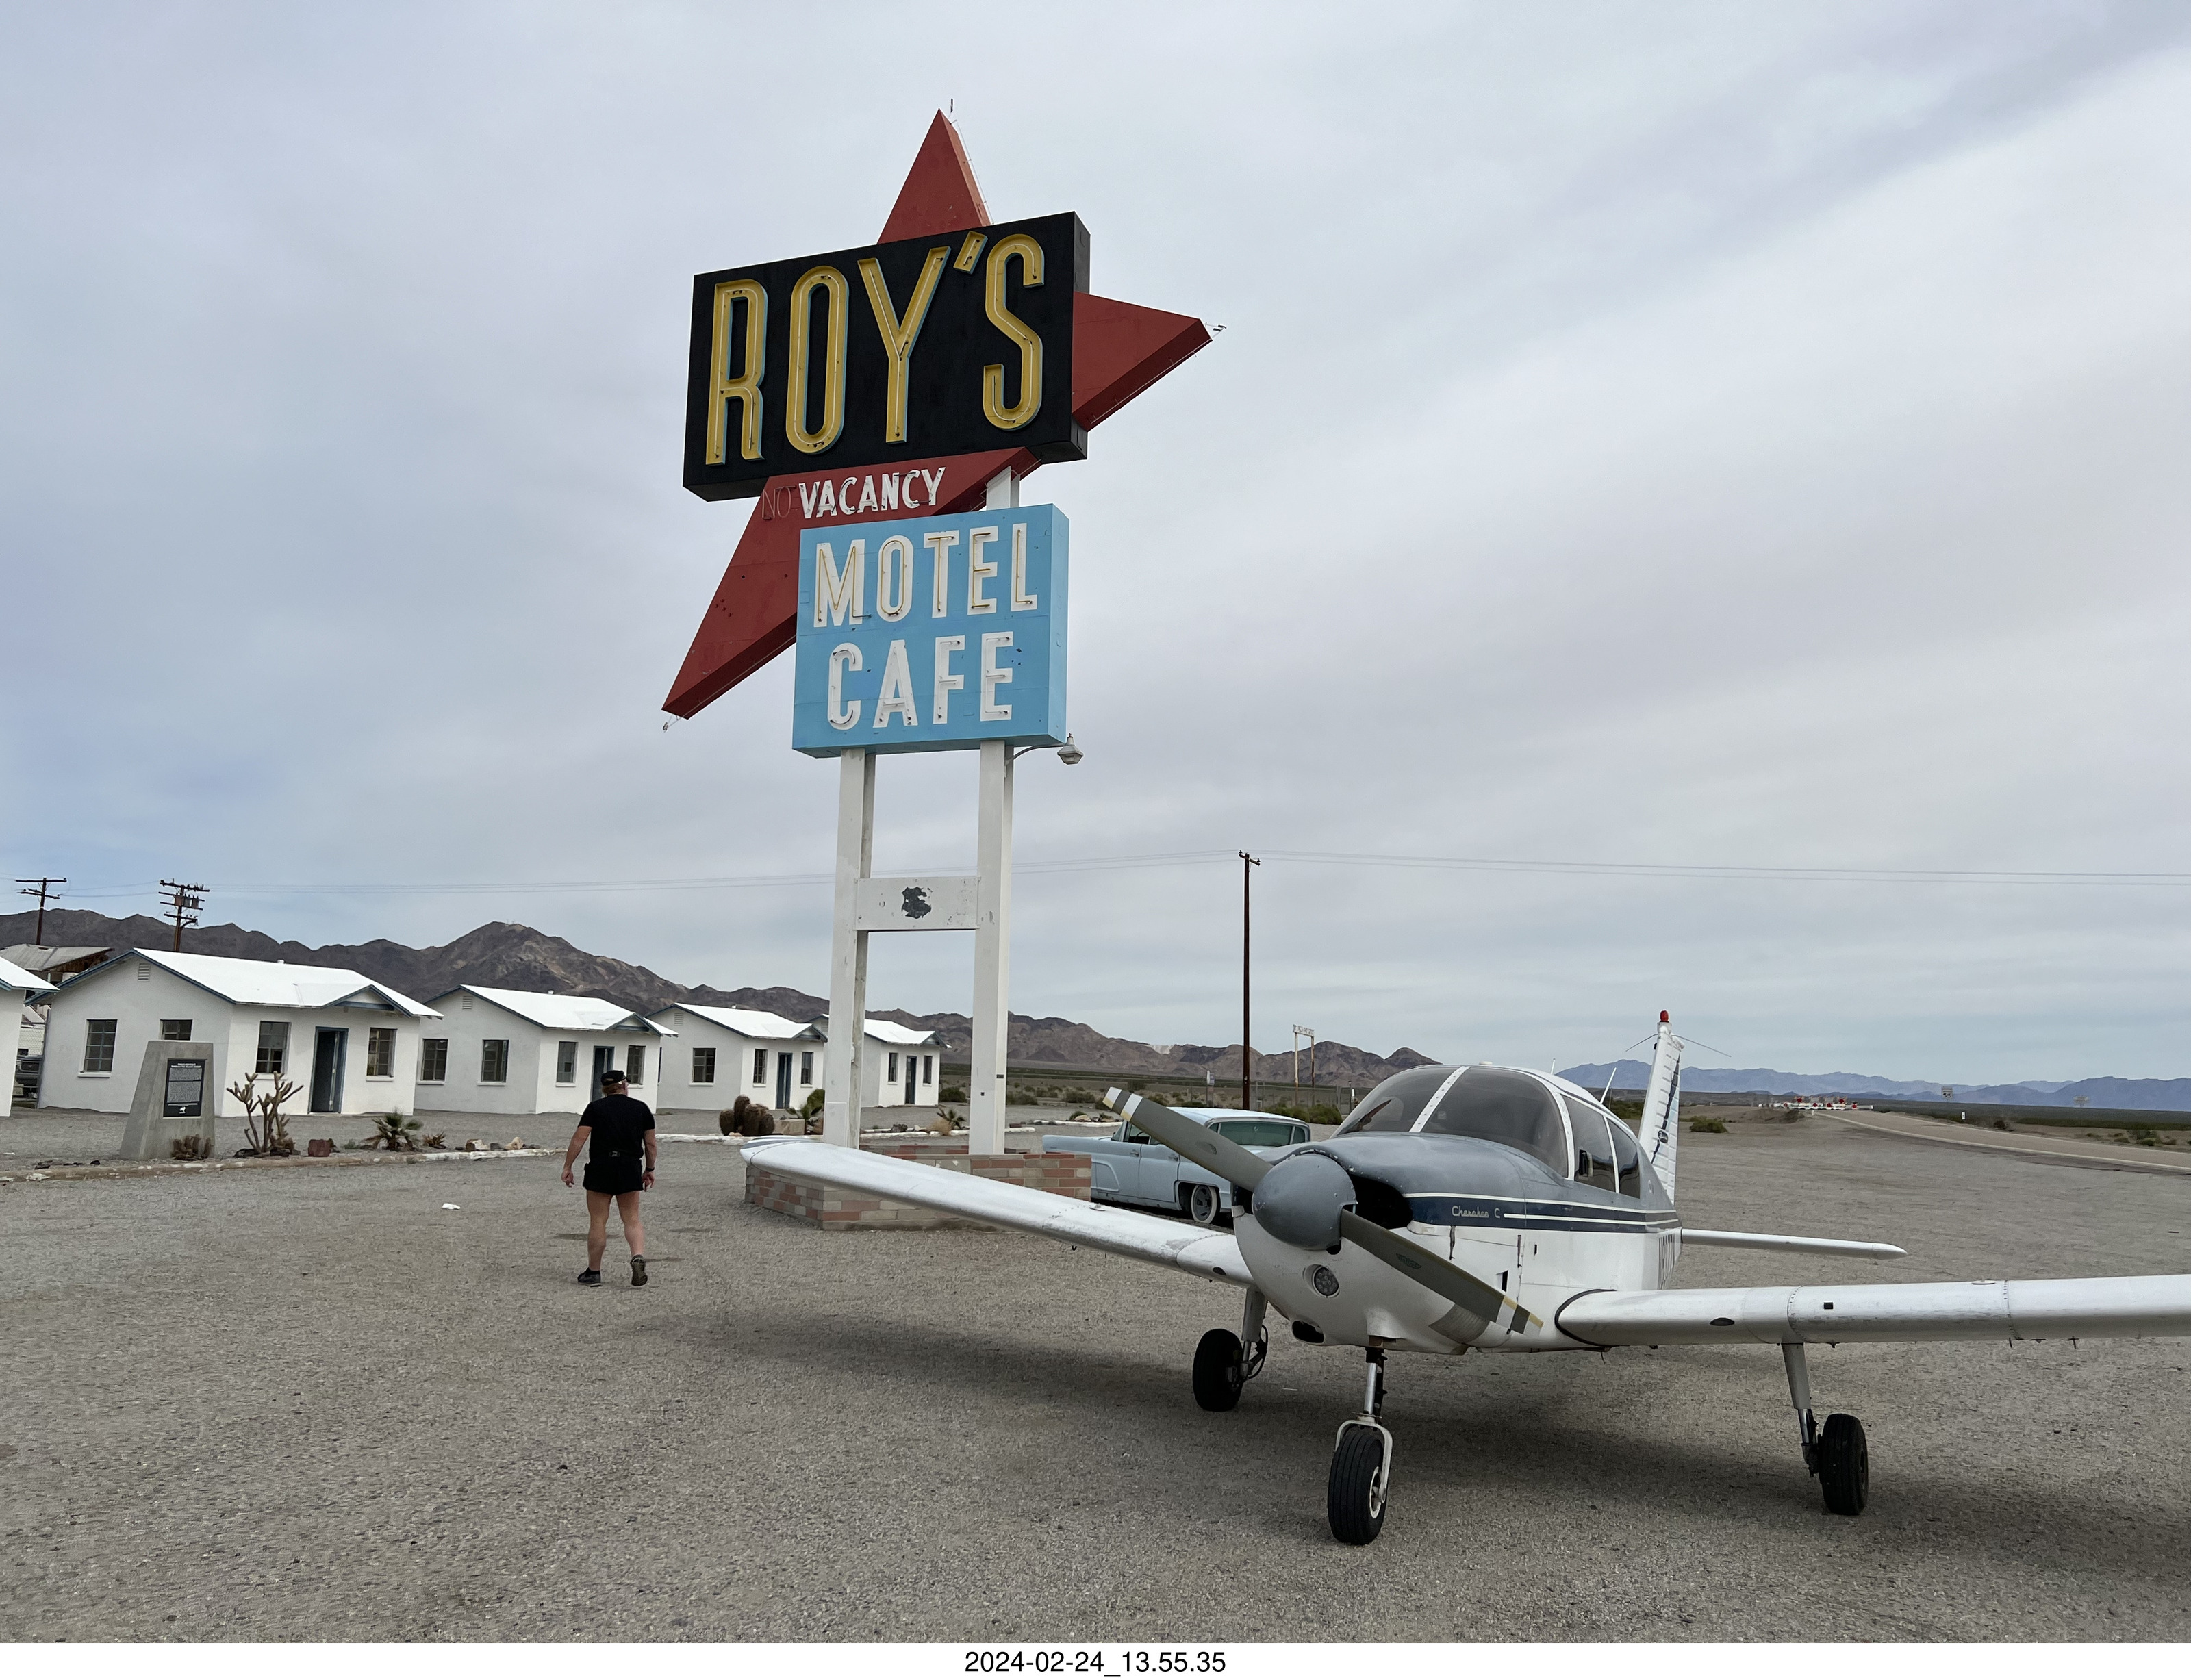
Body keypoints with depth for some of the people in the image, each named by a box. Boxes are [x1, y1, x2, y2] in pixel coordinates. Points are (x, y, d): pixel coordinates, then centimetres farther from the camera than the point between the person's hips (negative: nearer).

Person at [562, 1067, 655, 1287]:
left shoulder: (595, 1107, 1)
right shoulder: (641, 1108, 8)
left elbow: (579, 1139, -6)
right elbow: (650, 1144, 10)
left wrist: (567, 1167, -1)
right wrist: (649, 1169, 20)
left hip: (600, 1169, -2)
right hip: (631, 1169, 2)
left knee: (597, 1222, 6)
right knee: (632, 1220, 7)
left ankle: (593, 1273, 13)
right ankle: (638, 1258, -17)